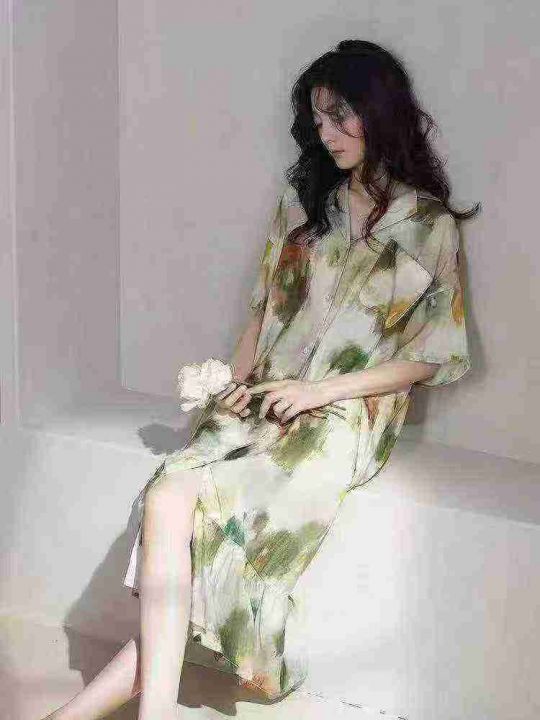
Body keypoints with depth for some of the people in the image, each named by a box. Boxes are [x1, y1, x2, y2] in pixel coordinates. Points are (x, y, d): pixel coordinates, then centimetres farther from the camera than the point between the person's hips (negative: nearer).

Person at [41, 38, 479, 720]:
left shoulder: (430, 225, 2)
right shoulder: (303, 199, 17)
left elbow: (431, 355, 0)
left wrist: (320, 389, -9)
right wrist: (238, 382, 3)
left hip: (346, 415, -4)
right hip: (261, 401, 4)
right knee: (167, 498, -28)